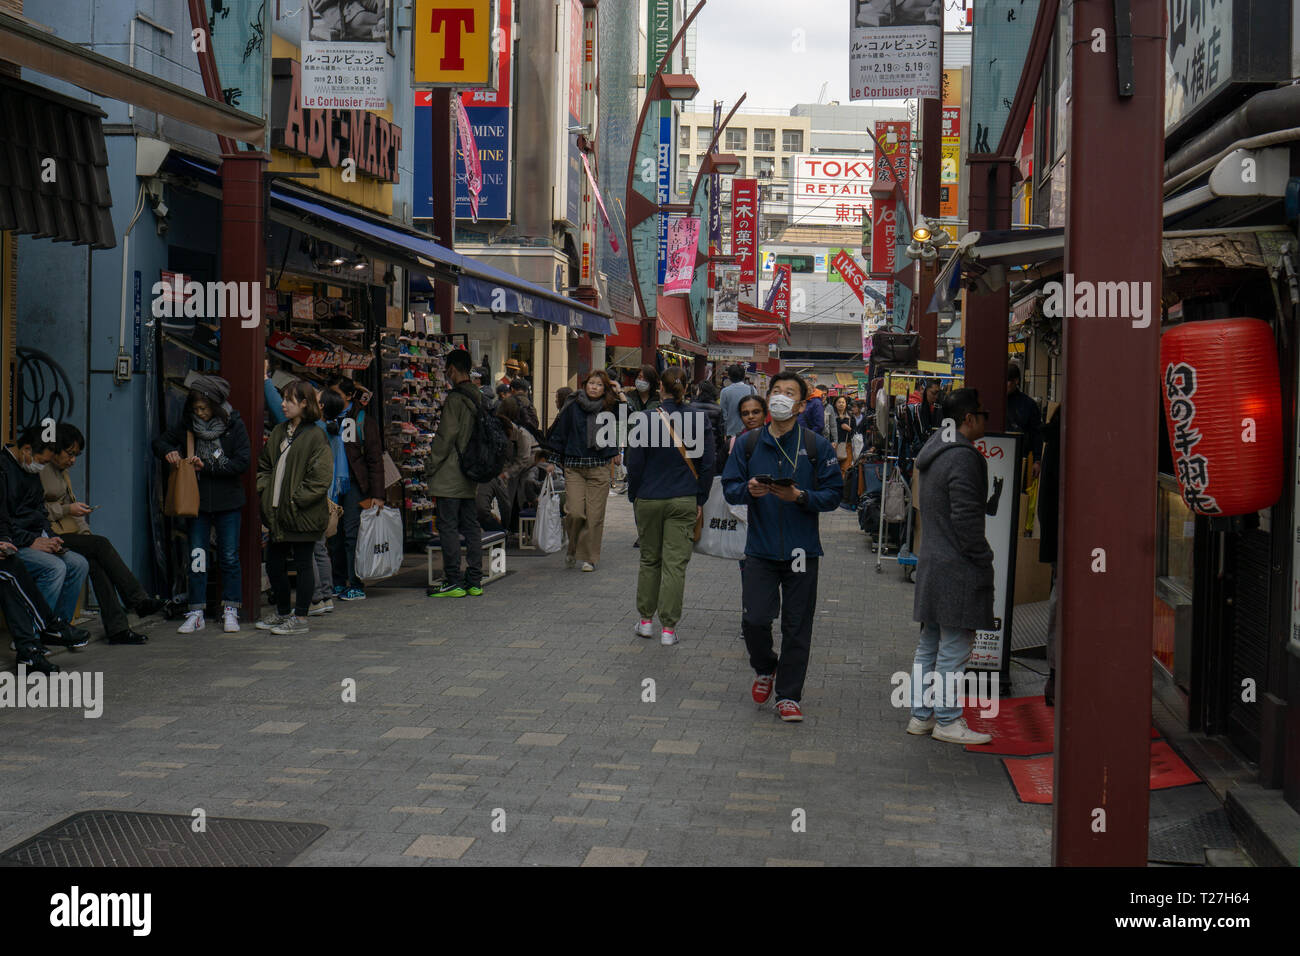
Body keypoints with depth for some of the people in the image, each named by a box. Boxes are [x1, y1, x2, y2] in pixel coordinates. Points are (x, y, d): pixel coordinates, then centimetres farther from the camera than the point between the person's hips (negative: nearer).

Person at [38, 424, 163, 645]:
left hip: (67, 533, 8)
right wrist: (66, 510, -15)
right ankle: (137, 600, -19)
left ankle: (117, 628, -26)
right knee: (101, 545, -23)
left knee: (96, 563, -19)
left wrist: (84, 531, 9)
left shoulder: (61, 471, 21)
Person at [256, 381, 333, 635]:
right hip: (278, 513, 8)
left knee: (303, 564, 1)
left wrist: (296, 500, -16)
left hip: (303, 515, -8)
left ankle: (300, 618, 8)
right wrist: (264, 491, 7)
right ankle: (283, 612, 29)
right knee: (274, 563, 14)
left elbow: (321, 477, -15)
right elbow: (264, 465, 22)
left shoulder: (315, 436, -11)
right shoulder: (279, 432, 13)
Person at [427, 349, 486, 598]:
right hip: (472, 475, 8)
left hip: (450, 475, -8)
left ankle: (453, 582, -5)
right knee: (471, 527, 10)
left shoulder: (455, 399, -13)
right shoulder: (477, 398, 11)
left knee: (448, 527, -4)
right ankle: (474, 582, 12)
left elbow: (446, 437, -16)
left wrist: (430, 465, -7)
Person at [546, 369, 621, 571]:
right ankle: (573, 549, 16)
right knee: (575, 512, -11)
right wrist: (556, 459, 5)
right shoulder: (573, 407, 2)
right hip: (574, 467, -1)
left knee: (595, 515, -3)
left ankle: (590, 558, 9)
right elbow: (558, 434, 7)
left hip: (600, 468, 1)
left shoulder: (610, 408, 5)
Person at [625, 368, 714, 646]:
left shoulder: (645, 419, -7)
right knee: (675, 564, 2)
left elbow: (634, 463, -4)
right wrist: (700, 499, 8)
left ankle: (646, 620, 24)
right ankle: (668, 628, 3)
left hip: (649, 500, 0)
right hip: (684, 502, 0)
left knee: (649, 560, 16)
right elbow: (707, 463, -1)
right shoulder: (699, 419, -4)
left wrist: (634, 497, 9)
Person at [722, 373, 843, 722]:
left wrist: (800, 497, -17)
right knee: (754, 619, -5)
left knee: (797, 626, 4)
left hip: (801, 549, -1)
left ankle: (788, 696, 16)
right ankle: (765, 669, 27)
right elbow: (729, 488, 8)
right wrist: (748, 490, -14)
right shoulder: (748, 443, 6)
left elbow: (833, 494, -1)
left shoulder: (816, 446, 0)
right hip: (760, 549, 1)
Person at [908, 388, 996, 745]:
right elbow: (966, 519, -21)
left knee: (929, 645, 16)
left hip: (931, 564, 10)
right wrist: (984, 558, -10)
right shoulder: (964, 458, -18)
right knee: (954, 650, -2)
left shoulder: (934, 453, 13)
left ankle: (921, 715, 22)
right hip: (957, 570, -10)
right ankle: (947, 722, 5)